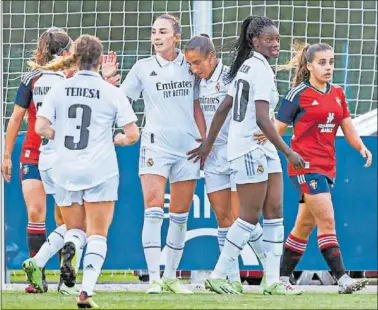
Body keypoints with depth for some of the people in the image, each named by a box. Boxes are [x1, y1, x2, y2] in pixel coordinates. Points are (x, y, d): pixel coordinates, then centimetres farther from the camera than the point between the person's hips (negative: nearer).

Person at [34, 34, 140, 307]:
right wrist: (117, 140, 17)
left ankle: (70, 247, -19)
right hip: (100, 172, -2)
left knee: (75, 230, 17)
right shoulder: (112, 93, -3)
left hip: (65, 172, 2)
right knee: (97, 235, 5)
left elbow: (41, 128, -6)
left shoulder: (59, 90, 1)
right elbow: (133, 134, -4)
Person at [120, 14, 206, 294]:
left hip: (188, 147, 2)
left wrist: (204, 140, 9)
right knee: (154, 210, -14)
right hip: (155, 146, -2)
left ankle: (171, 276, 16)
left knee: (180, 215, 7)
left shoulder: (189, 65, 7)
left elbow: (196, 105, 13)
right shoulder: (143, 68, 4)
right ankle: (154, 278, -14)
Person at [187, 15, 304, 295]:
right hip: (250, 149, -10)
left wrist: (208, 144, 22)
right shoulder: (260, 69, -15)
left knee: (274, 212, 5)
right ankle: (217, 277, -1)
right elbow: (262, 119, -22)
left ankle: (272, 280, 4)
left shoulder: (247, 67, 15)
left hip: (263, 150, 10)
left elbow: (223, 108, 18)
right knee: (250, 217, -5)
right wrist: (288, 152, -18)